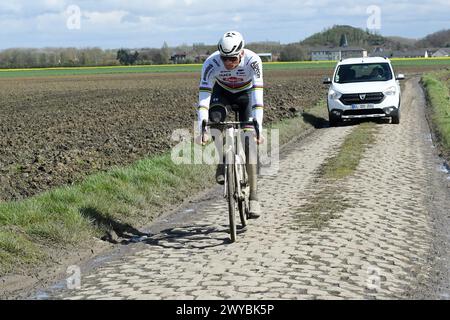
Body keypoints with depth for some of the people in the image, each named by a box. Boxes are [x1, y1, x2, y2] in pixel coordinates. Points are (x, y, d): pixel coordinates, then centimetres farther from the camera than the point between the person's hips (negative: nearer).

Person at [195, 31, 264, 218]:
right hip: (222, 92, 1)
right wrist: (202, 131, -45)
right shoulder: (211, 63, -33)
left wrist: (258, 129, -48)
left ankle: (253, 196, -6)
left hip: (245, 94, -1)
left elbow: (257, 96, -40)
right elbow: (203, 97, -35)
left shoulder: (252, 60, -35)